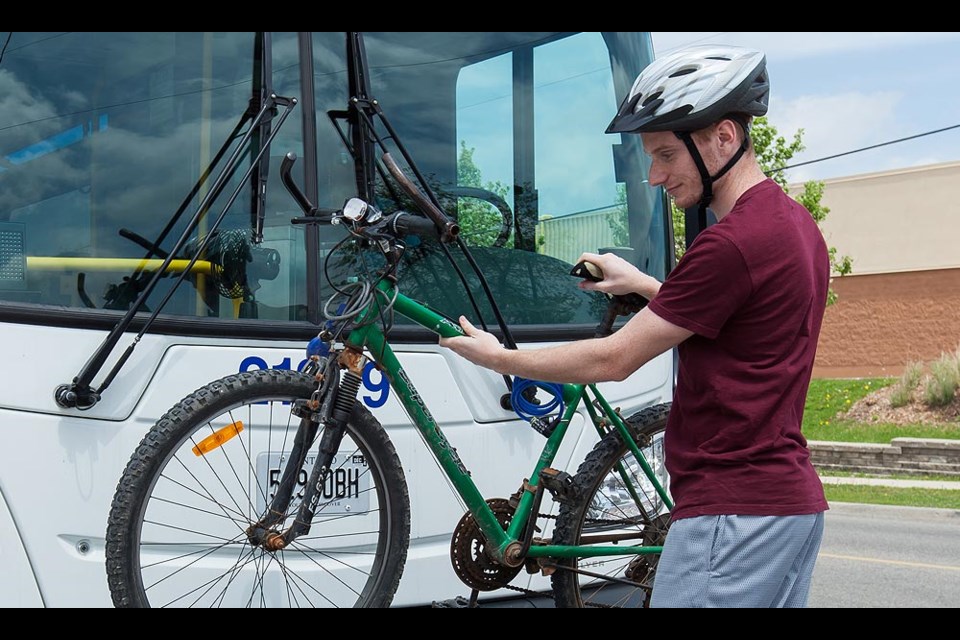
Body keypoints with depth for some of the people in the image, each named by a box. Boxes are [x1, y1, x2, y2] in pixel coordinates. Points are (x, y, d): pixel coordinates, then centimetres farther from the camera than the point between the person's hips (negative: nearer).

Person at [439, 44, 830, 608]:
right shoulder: (794, 221, 11)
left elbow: (614, 360, -14)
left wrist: (498, 358, -2)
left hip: (735, 509, -10)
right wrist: (641, 284, 23)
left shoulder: (732, 243, -20)